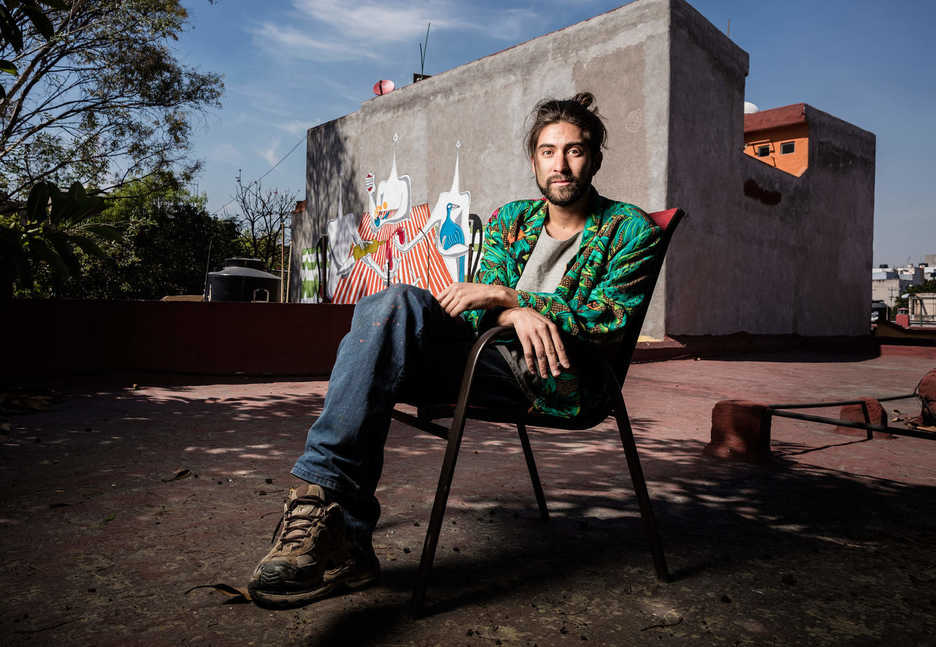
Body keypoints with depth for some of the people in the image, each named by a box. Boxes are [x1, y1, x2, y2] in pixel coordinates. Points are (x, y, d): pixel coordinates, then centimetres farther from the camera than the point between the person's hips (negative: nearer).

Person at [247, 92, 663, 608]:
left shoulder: (631, 229, 10)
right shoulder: (510, 219, 21)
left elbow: (610, 319, -5)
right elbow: (479, 311, 9)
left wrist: (505, 296, -14)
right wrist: (518, 314, -16)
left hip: (562, 384, -4)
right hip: (491, 362, 5)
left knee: (395, 304, -25)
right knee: (385, 311, -26)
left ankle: (326, 491, -28)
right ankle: (343, 540, -28)